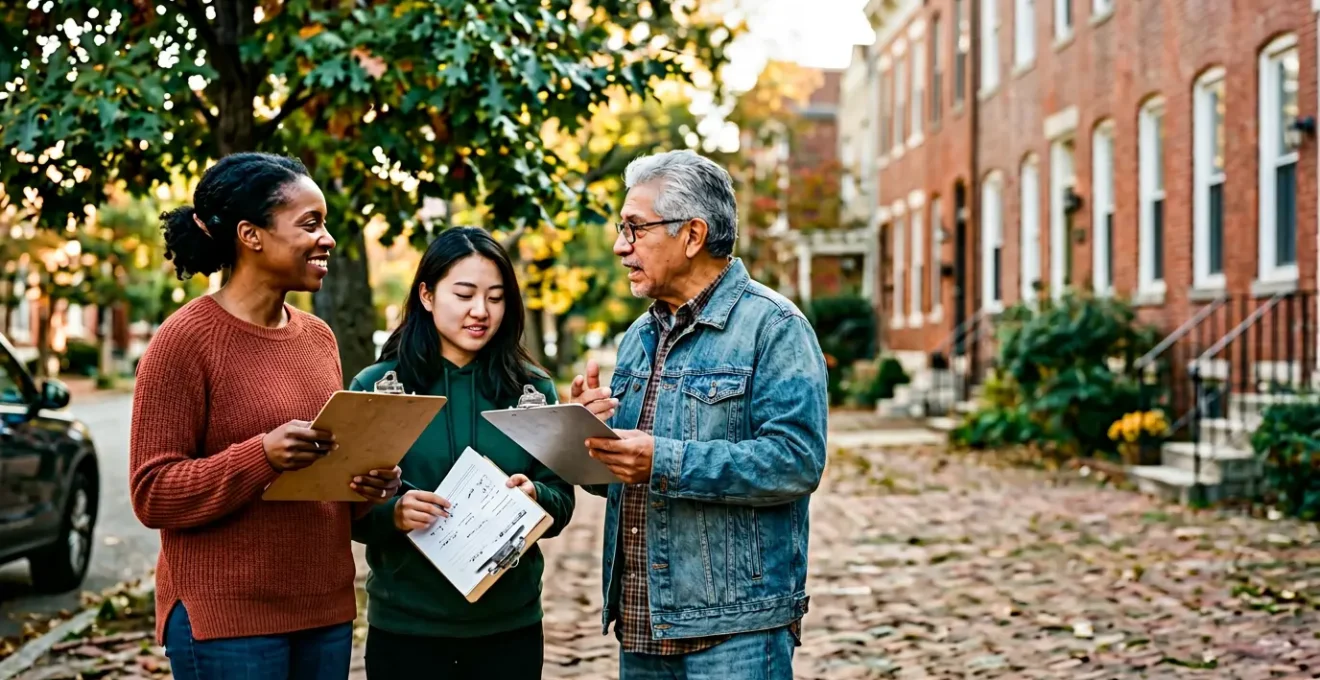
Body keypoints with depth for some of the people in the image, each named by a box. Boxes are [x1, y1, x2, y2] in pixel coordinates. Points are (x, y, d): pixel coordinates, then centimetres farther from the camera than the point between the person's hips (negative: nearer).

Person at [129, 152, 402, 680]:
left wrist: (371, 485, -2)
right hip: (226, 618, -6)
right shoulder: (185, 339, -10)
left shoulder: (318, 337, 10)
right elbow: (152, 494, -13)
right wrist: (261, 456, -26)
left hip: (326, 608, 7)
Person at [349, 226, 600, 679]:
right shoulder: (375, 387, -3)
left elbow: (561, 504, 5)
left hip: (511, 625, 2)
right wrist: (394, 514, -22)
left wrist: (534, 497, -16)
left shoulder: (533, 390, 3)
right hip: (406, 626, -2)